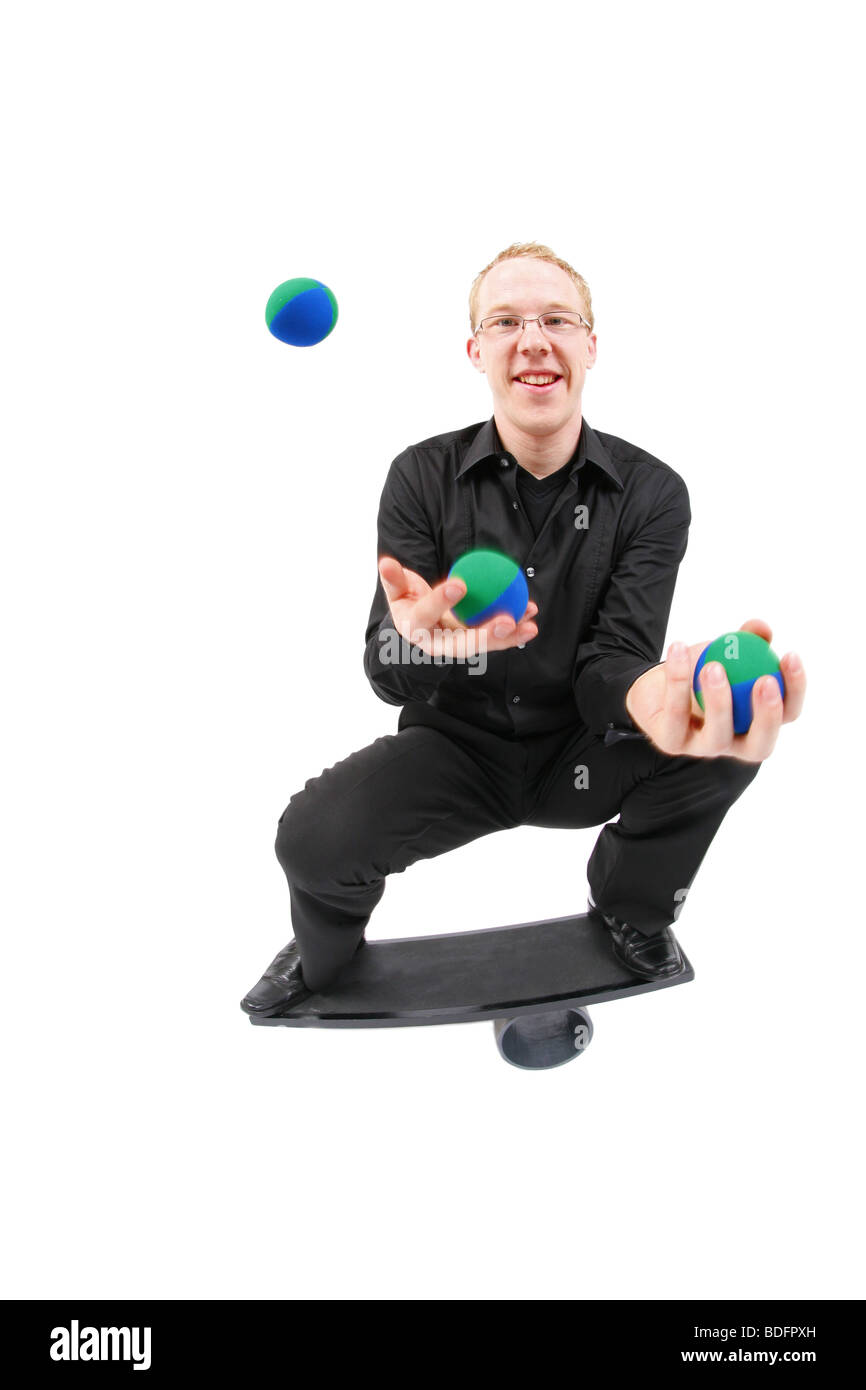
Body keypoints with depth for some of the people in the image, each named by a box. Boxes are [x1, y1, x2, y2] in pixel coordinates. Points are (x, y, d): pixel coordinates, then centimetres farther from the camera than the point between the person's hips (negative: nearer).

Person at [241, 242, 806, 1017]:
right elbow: (386, 674, -14)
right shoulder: (422, 478, -8)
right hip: (456, 747, 0)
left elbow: (610, 661, -17)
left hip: (578, 752, 1)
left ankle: (631, 907, 6)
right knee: (313, 836, -29)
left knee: (730, 736, -28)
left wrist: (655, 694, -45)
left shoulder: (651, 492, -8)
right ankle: (325, 951, 11)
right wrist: (419, 639, -41)